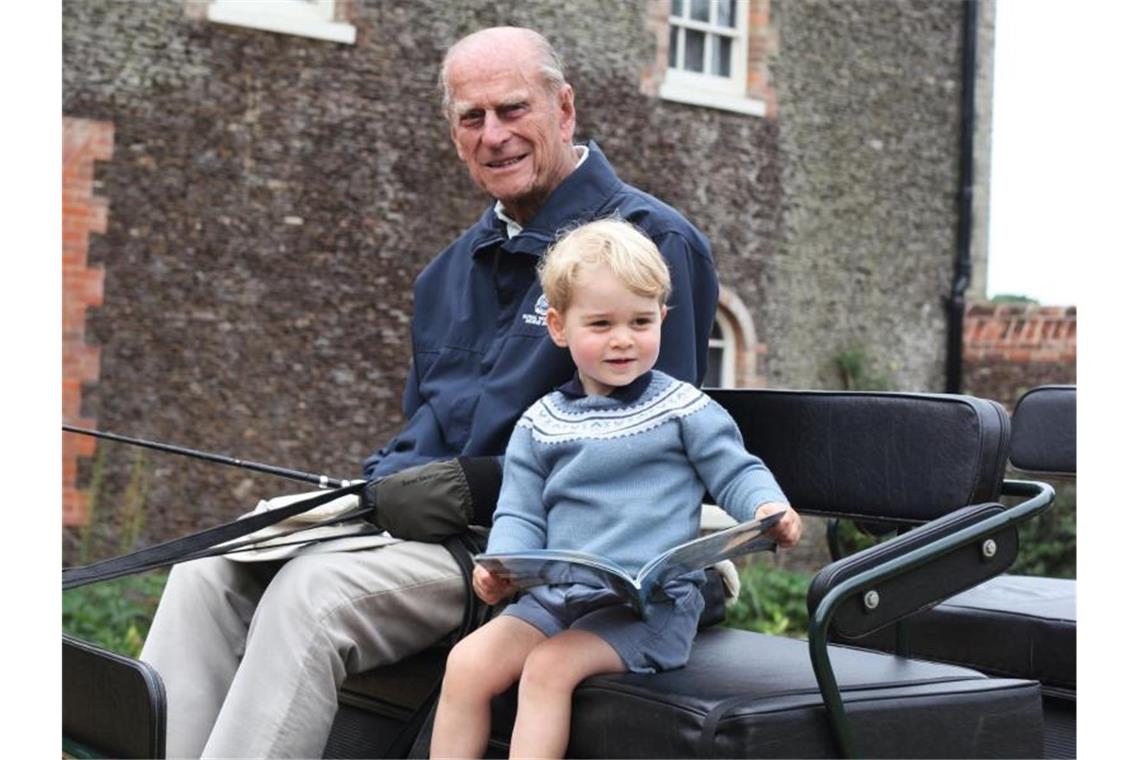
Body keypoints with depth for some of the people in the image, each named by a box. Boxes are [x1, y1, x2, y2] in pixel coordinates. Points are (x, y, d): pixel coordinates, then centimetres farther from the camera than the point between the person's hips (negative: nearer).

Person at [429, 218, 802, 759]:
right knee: (468, 662, -14)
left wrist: (769, 510, -19)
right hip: (556, 594, 4)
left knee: (549, 666, -26)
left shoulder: (684, 409, 1)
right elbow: (520, 514, 11)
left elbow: (737, 474, 3)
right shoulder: (540, 424, 10)